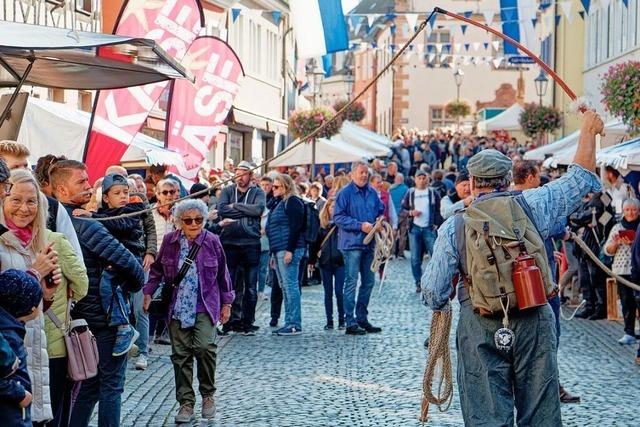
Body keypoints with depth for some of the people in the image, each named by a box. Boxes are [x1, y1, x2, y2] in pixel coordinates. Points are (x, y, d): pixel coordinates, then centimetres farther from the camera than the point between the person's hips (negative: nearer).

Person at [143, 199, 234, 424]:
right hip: (177, 307, 2)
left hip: (205, 307, -2)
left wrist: (226, 303, 9)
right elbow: (157, 269, 14)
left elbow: (222, 274, 7)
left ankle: (208, 394, 6)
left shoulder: (212, 241, -2)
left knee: (204, 347, -18)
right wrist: (148, 292, 6)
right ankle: (186, 403, 15)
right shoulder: (170, 241, 1)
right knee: (181, 354, 4)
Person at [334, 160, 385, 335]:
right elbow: (338, 217, -13)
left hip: (369, 242, 7)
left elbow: (381, 210, 25)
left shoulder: (372, 193, 12)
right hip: (352, 243, -7)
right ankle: (350, 323, -2)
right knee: (351, 282, -5)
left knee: (368, 281, 11)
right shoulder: (345, 193, -8)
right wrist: (360, 225, -18)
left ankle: (362, 318, 22)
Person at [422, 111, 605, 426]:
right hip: (533, 320, 1)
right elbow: (581, 177, 9)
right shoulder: (530, 205, -2)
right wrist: (588, 131, 21)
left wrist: (440, 306, 23)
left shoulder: (453, 226, -2)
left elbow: (434, 289, 0)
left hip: (480, 327, -1)